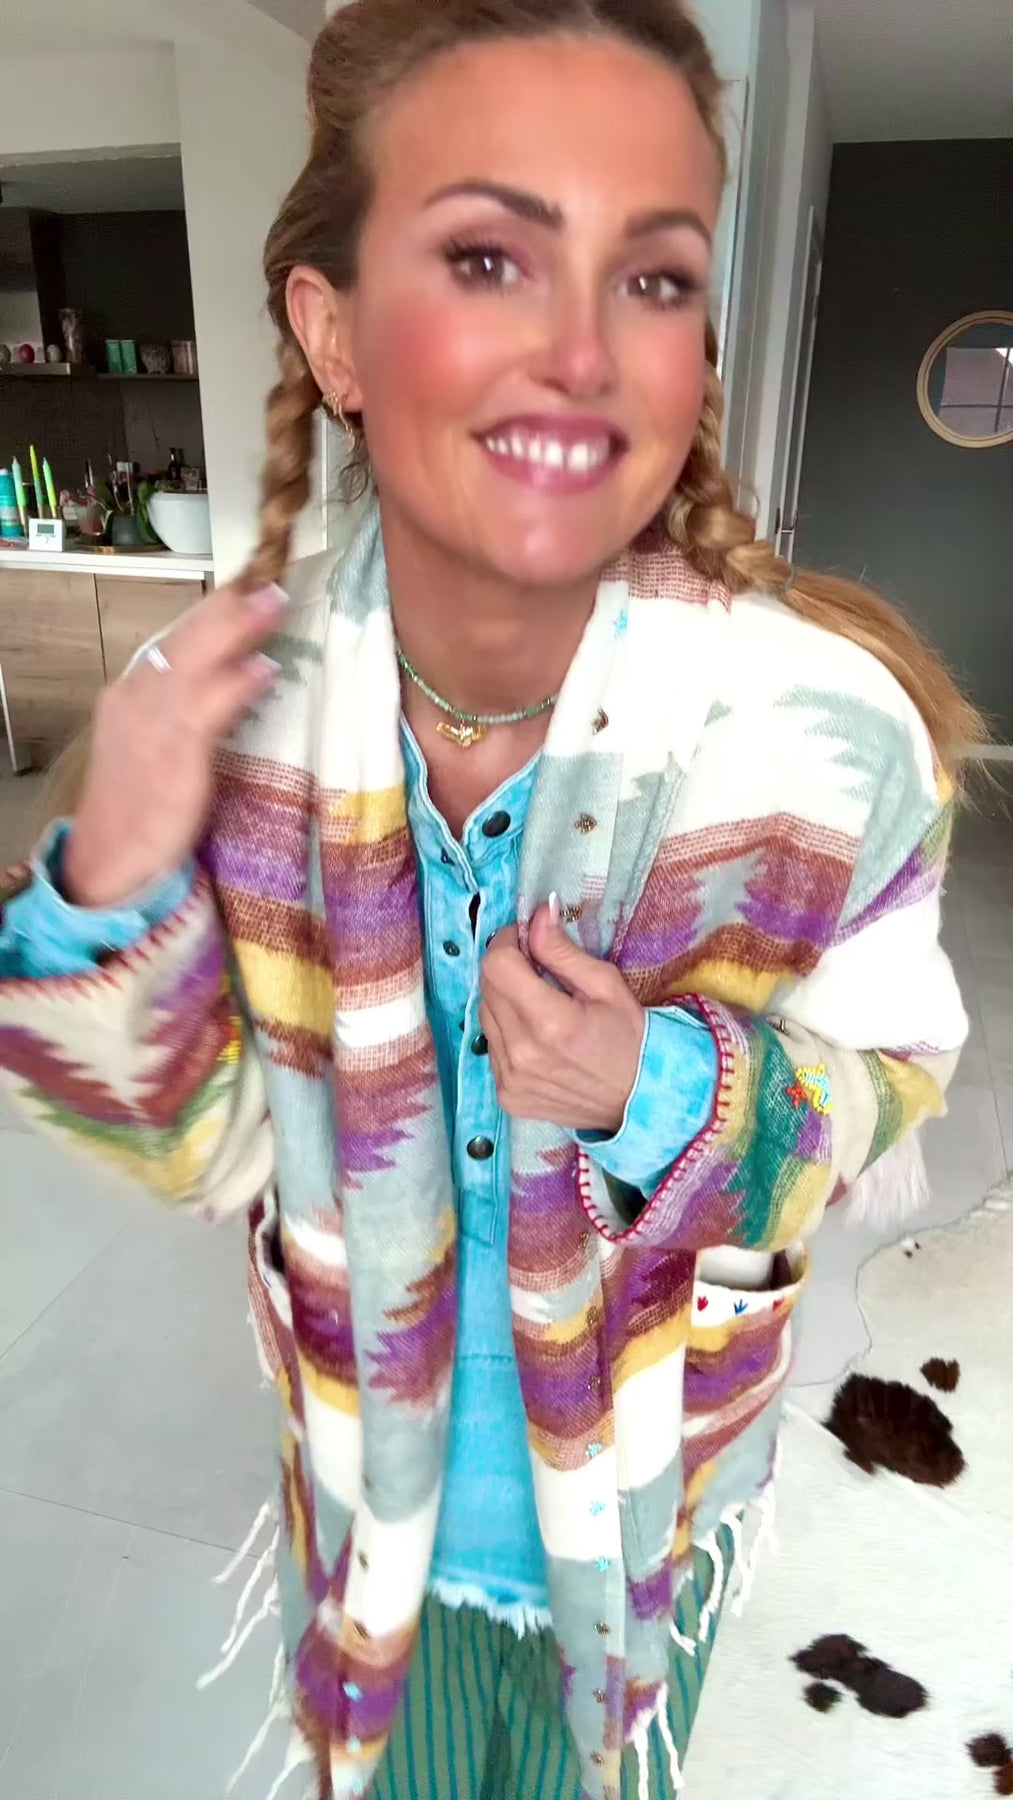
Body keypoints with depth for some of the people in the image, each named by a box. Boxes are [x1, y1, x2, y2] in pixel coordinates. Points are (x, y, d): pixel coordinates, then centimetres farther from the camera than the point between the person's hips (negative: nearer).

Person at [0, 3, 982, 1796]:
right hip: (370, 1462, 2)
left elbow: (886, 1078, -11)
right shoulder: (223, 707, -22)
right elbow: (216, 1148, -12)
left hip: (646, 1470, 0)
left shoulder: (830, 727, -28)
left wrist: (673, 1096, -32)